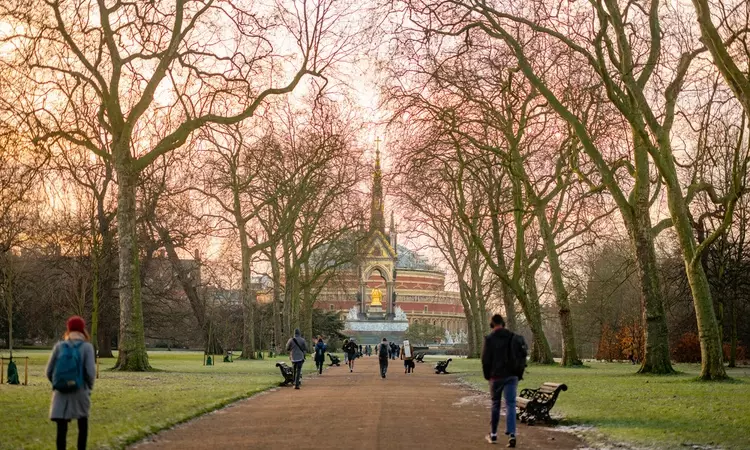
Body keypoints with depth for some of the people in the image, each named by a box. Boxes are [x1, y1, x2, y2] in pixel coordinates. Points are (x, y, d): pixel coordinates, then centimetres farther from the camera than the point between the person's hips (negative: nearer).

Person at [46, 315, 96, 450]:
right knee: (83, 424, 17)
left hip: (61, 393, 1)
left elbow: (49, 371, 3)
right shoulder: (87, 346, -4)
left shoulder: (59, 346, 2)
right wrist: (89, 387, 6)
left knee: (61, 428, 0)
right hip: (80, 392, -1)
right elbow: (90, 372, -12)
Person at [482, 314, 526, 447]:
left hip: (496, 376, -2)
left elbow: (485, 359, -7)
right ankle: (511, 434, -17)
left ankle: (493, 434, 21)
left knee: (495, 404, 13)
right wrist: (519, 375, 12)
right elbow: (522, 357, 6)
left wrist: (487, 375, 6)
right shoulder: (513, 337, 5)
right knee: (510, 404, -2)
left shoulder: (489, 338, -7)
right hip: (511, 376, 2)